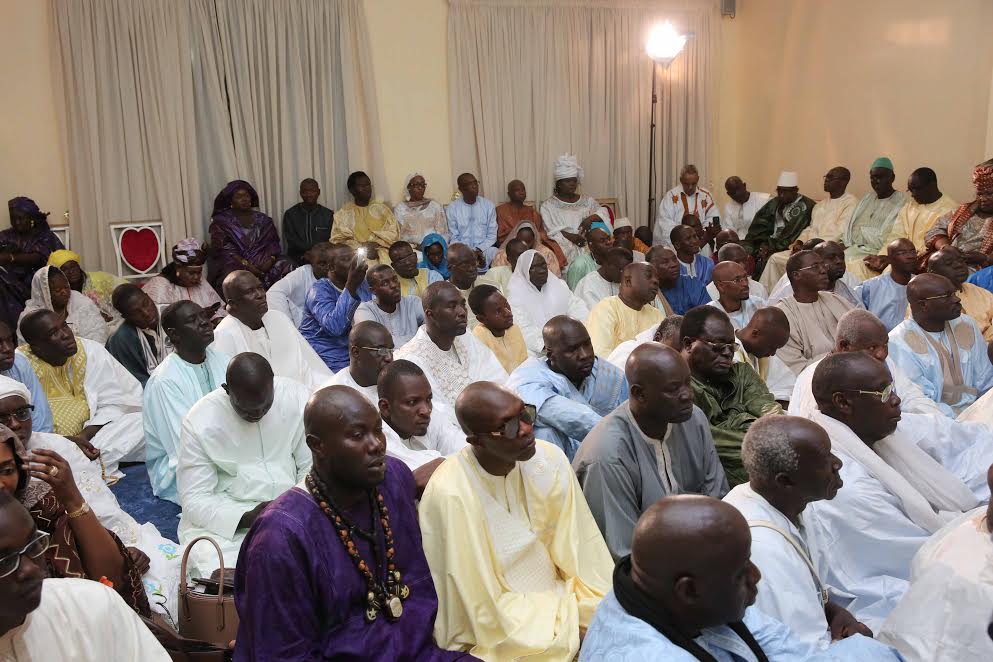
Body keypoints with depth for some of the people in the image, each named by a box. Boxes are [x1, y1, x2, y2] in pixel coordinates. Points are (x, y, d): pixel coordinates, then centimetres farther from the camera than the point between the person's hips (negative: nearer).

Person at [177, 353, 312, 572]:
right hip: (225, 515, -1)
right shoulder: (198, 422, -13)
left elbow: (314, 468, -3)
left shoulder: (299, 398, -10)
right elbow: (194, 499, -10)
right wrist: (246, 519, -25)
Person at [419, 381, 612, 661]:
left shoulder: (550, 459, -7)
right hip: (503, 635, -5)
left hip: (557, 603, 5)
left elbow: (581, 555, -1)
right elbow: (486, 609, -17)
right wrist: (577, 616, -15)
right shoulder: (450, 495, -23)